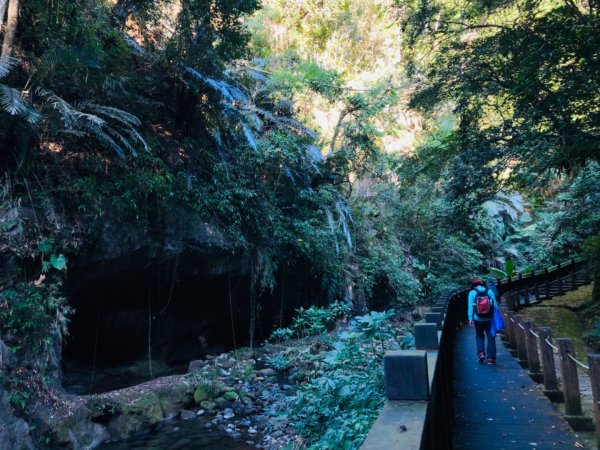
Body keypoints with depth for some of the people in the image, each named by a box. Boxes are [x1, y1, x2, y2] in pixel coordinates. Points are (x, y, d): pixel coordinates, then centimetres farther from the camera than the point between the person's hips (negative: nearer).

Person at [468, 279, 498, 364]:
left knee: (479, 336, 17)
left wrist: (470, 318, -8)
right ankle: (491, 357, 7)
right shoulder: (489, 291, 2)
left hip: (478, 319, 0)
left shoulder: (472, 293, -2)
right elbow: (495, 305, 1)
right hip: (489, 319, 1)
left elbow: (470, 306, -8)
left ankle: (481, 353, 0)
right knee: (490, 337, 10)